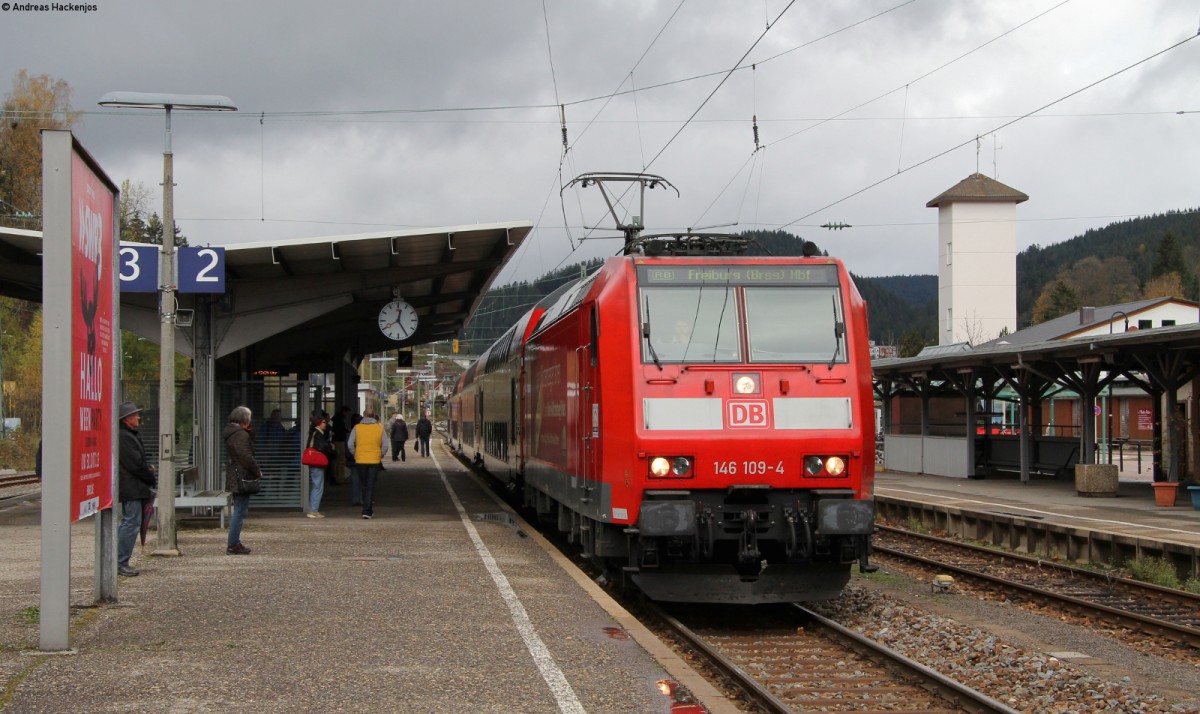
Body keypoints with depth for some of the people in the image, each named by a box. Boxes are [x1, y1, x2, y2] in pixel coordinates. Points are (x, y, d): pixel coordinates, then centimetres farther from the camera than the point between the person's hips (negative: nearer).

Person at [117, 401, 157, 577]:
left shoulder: (131, 435, 18)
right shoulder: (123, 437, -16)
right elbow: (135, 464, -19)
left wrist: (148, 467, 7)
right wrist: (152, 478, -9)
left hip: (133, 488, 11)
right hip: (130, 488, -11)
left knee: (128, 523, 15)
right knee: (132, 523, -9)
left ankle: (118, 560, 21)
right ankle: (121, 563, -5)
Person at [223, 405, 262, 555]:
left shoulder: (231, 432, 15)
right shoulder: (240, 435, -17)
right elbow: (246, 457, -21)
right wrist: (258, 472, -12)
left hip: (234, 478, 11)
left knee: (238, 511, 18)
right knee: (240, 512, -7)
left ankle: (233, 542, 23)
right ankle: (233, 545, -6)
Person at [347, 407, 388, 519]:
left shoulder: (357, 428, -1)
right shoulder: (380, 428, -1)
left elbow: (350, 445, -5)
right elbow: (385, 446, -2)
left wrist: (355, 455, 9)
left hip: (360, 462, 1)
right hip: (374, 461, -1)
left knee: (363, 486, 15)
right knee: (370, 486, 1)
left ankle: (368, 509, 23)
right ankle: (367, 511, -5)